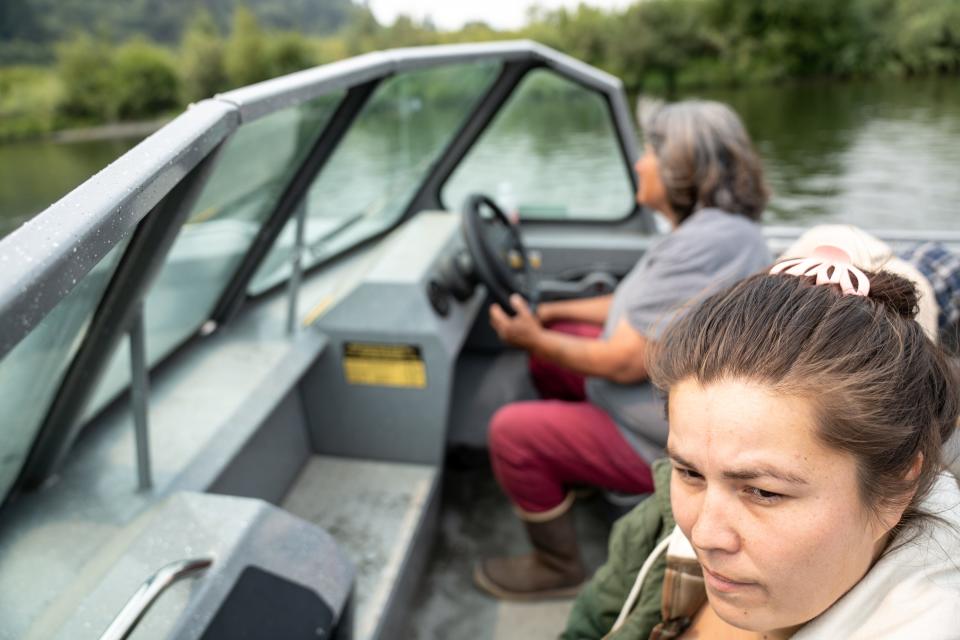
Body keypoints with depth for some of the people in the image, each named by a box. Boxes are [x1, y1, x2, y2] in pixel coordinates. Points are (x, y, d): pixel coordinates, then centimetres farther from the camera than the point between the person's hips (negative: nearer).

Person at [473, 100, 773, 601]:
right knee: (551, 343, 17)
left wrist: (534, 339, -14)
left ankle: (557, 569, 9)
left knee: (511, 431, -12)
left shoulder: (705, 247, -29)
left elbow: (625, 364, -27)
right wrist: (555, 312, 12)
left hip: (669, 442, -10)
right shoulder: (713, 226, 4)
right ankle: (570, 471, 36)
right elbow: (643, 307, 14)